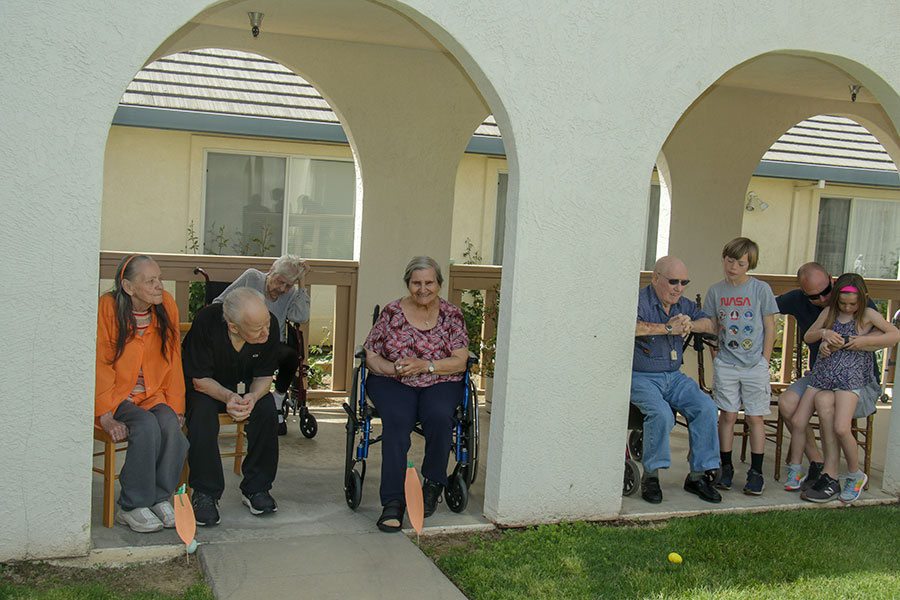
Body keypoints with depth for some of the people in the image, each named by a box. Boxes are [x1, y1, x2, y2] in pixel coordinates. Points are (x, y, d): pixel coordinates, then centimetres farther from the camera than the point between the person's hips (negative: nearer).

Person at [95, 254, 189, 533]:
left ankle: (161, 498, -9)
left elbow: (172, 361, 7)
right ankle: (132, 507, -16)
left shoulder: (166, 305, 0)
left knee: (170, 423, -26)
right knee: (147, 425, -30)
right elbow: (100, 365, -10)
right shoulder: (107, 308, -12)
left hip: (153, 395, 4)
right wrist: (105, 416, -16)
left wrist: (175, 406, 1)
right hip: (116, 397, -4)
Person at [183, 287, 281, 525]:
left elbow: (264, 376, -10)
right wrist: (228, 397, -42)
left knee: (266, 408, -26)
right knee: (203, 410, -33)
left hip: (245, 386, 3)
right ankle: (205, 493, -20)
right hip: (205, 386, -3)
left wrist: (252, 397, -33)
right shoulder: (206, 322, -32)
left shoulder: (270, 325, -23)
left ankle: (256, 488, -11)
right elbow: (200, 379, -23)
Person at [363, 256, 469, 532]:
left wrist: (425, 365, -16)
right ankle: (393, 501, -30)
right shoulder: (392, 312, 6)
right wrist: (394, 368, -16)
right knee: (397, 420, -32)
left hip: (440, 384, 0)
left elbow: (460, 362, -2)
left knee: (439, 416, -32)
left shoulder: (451, 315, 5)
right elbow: (370, 356, 4)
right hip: (392, 383, 0)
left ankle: (433, 484, -8)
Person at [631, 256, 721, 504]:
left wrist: (689, 324, -13)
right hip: (640, 377, -6)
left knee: (706, 407, -16)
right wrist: (668, 328, -24)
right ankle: (650, 476, -14)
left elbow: (712, 324, 9)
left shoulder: (682, 305, 13)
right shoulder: (639, 301, -10)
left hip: (674, 377, 6)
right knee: (661, 413, -32)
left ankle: (698, 475, -5)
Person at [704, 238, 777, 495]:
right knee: (727, 415, 4)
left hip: (755, 365, -2)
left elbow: (770, 328, 1)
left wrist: (764, 361, -4)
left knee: (755, 417, 1)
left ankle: (756, 472, 9)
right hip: (726, 364, 2)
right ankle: (726, 468, 15)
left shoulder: (761, 289, -3)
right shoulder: (716, 291, 5)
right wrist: (716, 358, 4)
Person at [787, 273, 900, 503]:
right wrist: (824, 333, -4)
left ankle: (855, 475, -3)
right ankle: (795, 469, 9)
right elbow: (807, 337, 18)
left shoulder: (868, 315, 3)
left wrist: (865, 340, -9)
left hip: (850, 377, -5)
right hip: (822, 374, 5)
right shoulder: (830, 312, 13)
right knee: (797, 421, -6)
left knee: (841, 428, -23)